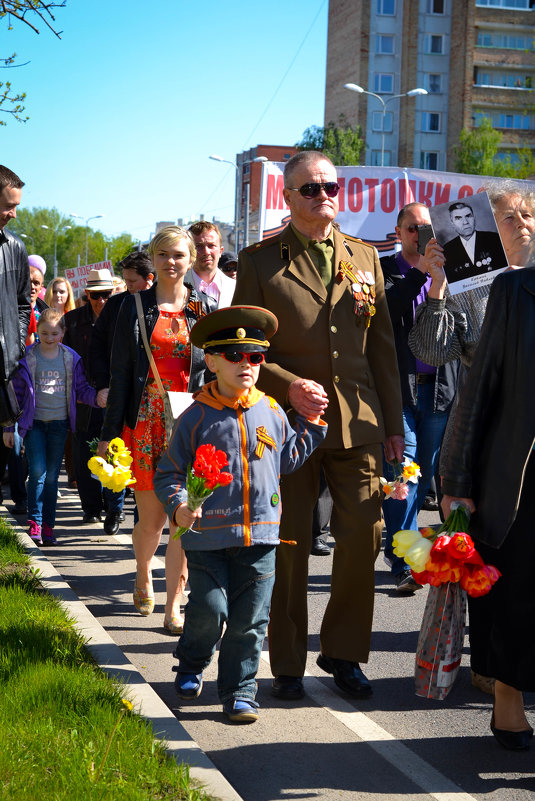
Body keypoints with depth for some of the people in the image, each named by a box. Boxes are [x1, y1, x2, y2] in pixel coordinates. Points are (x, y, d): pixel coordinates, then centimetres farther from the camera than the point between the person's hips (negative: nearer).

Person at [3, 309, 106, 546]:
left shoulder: (71, 359, 3)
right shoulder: (27, 358, -2)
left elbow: (81, 388, 9)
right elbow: (16, 392, 2)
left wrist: (96, 397, -13)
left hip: (59, 422, 2)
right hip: (34, 422, -2)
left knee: (52, 475, 6)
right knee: (37, 470, -13)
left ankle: (48, 525, 13)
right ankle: (34, 521, -1)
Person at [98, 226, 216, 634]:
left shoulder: (206, 307, 7)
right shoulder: (135, 306, 5)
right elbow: (120, 374, 4)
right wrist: (110, 433, 0)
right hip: (147, 421, 0)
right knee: (151, 520, 2)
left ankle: (173, 606, 7)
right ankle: (143, 576, 34)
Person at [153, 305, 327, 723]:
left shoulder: (271, 411, 7)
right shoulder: (197, 417, -3)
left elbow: (288, 458, 20)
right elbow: (169, 473, 2)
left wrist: (311, 423, 12)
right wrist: (179, 505, -15)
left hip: (260, 533, 3)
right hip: (209, 534, -3)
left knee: (250, 617, 4)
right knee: (209, 609, -3)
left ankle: (239, 689, 17)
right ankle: (192, 666, 27)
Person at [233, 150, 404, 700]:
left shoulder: (365, 258, 12)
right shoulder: (259, 261, 2)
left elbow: (382, 346, 13)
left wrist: (393, 423, 10)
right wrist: (289, 386, -14)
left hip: (359, 424, 3)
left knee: (363, 537, 1)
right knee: (288, 546, 4)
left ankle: (343, 651, 21)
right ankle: (287, 664, 18)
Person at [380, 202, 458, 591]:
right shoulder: (385, 269, 3)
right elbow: (385, 305, -18)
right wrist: (421, 271, -27)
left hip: (438, 387, 4)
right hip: (398, 386, -3)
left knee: (425, 474, 9)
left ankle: (397, 547, 25)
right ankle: (405, 562, -1)